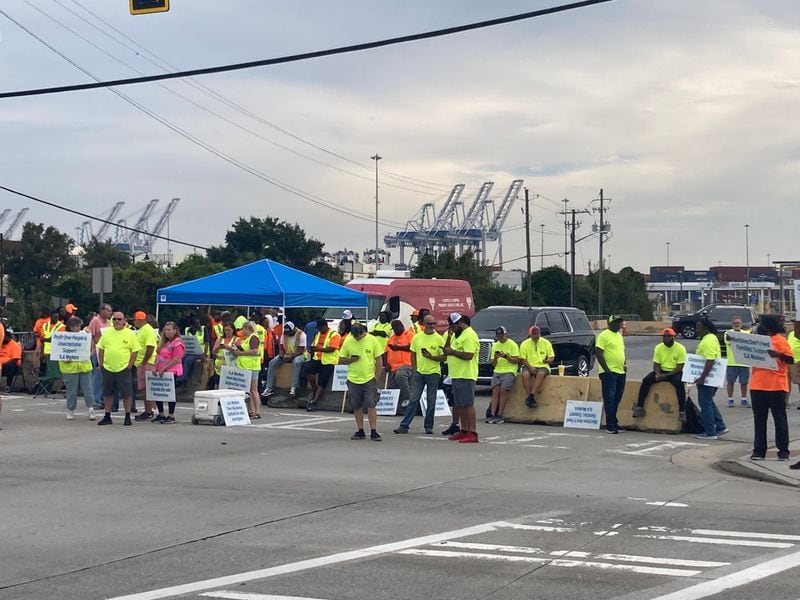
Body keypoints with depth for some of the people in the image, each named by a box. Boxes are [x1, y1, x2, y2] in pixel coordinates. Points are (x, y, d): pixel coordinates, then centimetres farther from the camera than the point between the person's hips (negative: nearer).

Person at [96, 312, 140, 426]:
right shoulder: (107, 332, 8)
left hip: (123, 369, -3)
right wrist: (101, 363, 5)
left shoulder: (130, 334, -1)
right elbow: (101, 349, 12)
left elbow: (135, 351, -1)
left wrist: (130, 365, -7)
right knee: (107, 393, 10)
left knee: (126, 394, 0)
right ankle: (107, 417, 19)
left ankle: (128, 417, 10)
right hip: (108, 368, 3)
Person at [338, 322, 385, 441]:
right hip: (353, 380, 3)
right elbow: (341, 360, 6)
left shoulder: (372, 340, -5)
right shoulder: (347, 342, 1)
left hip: (369, 379, -2)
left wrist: (377, 378, -5)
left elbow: (379, 361, -1)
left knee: (371, 405, -7)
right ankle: (360, 431, 17)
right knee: (357, 407, 7)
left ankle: (374, 432, -4)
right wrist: (351, 359, -13)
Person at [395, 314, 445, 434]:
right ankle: (404, 425, -1)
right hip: (419, 372, 2)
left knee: (431, 401, 5)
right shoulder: (417, 337, 6)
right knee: (414, 400, 0)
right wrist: (414, 370, 3)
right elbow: (413, 355, 12)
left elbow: (444, 357, -4)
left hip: (433, 373, -2)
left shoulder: (439, 339, -2)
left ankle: (429, 426, 13)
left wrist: (431, 357, -18)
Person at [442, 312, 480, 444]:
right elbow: (447, 348, 27)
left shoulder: (469, 335, -13)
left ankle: (472, 433, -12)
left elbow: (468, 355, -22)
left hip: (465, 376, -10)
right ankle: (463, 431, 19)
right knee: (459, 405, 13)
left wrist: (452, 352, -15)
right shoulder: (458, 334, 21)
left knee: (468, 404, -11)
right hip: (456, 375, 10)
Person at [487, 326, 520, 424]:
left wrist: (505, 356, -15)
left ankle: (499, 415, -19)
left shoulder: (512, 344, 2)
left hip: (509, 371, -5)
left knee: (503, 391, -18)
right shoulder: (495, 345, 18)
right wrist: (495, 358, -4)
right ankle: (492, 414, -20)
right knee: (495, 390, -13)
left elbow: (516, 360, -4)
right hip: (497, 371, 5)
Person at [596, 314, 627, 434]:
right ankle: (610, 426, -8)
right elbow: (598, 352, -13)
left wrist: (624, 364, 11)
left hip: (620, 372, 8)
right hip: (609, 372, -8)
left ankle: (613, 422, 19)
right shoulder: (604, 335, -8)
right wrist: (606, 369, -17)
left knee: (616, 400, 11)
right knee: (609, 399, -8)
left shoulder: (619, 335, 19)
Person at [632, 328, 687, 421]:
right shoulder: (658, 348, 1)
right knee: (646, 380, -20)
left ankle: (682, 411, -34)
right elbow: (656, 364, 2)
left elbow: (680, 367, -13)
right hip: (661, 371, 4)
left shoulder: (680, 348, -10)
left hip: (675, 372, -4)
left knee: (679, 383, -36)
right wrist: (658, 374, -21)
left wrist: (666, 375, -23)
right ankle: (639, 407, -19)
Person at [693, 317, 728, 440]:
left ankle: (710, 432, 1)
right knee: (708, 402, 18)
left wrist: (702, 377, -28)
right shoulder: (711, 338, 14)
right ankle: (720, 427, 19)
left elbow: (710, 361, -27)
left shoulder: (708, 341, -20)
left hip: (706, 378, -11)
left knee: (705, 404, -3)